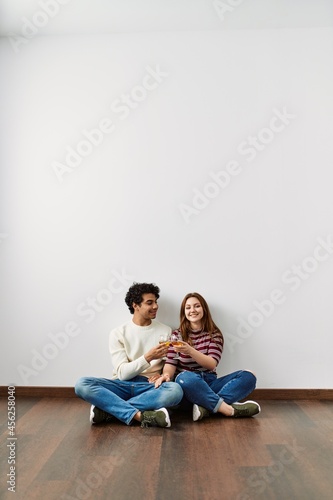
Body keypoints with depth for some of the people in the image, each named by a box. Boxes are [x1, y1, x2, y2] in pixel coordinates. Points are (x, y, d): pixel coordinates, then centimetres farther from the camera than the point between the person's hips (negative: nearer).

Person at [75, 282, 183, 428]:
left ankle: (107, 409, -24)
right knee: (82, 384, -25)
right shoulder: (118, 333, 2)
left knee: (175, 390, -33)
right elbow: (122, 373, -7)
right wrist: (148, 357, -21)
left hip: (149, 387, 1)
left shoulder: (165, 331, 6)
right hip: (123, 385, 0)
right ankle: (140, 415, -34)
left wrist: (163, 375, -15)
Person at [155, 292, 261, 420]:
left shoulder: (214, 334, 7)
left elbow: (212, 364, -7)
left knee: (248, 376, -19)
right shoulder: (177, 335, 5)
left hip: (209, 383, 3)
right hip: (188, 384, -2)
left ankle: (206, 406, -32)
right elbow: (170, 363, -4)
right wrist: (166, 375, -28)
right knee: (185, 378, -38)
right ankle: (228, 409, -29)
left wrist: (190, 350, -25)